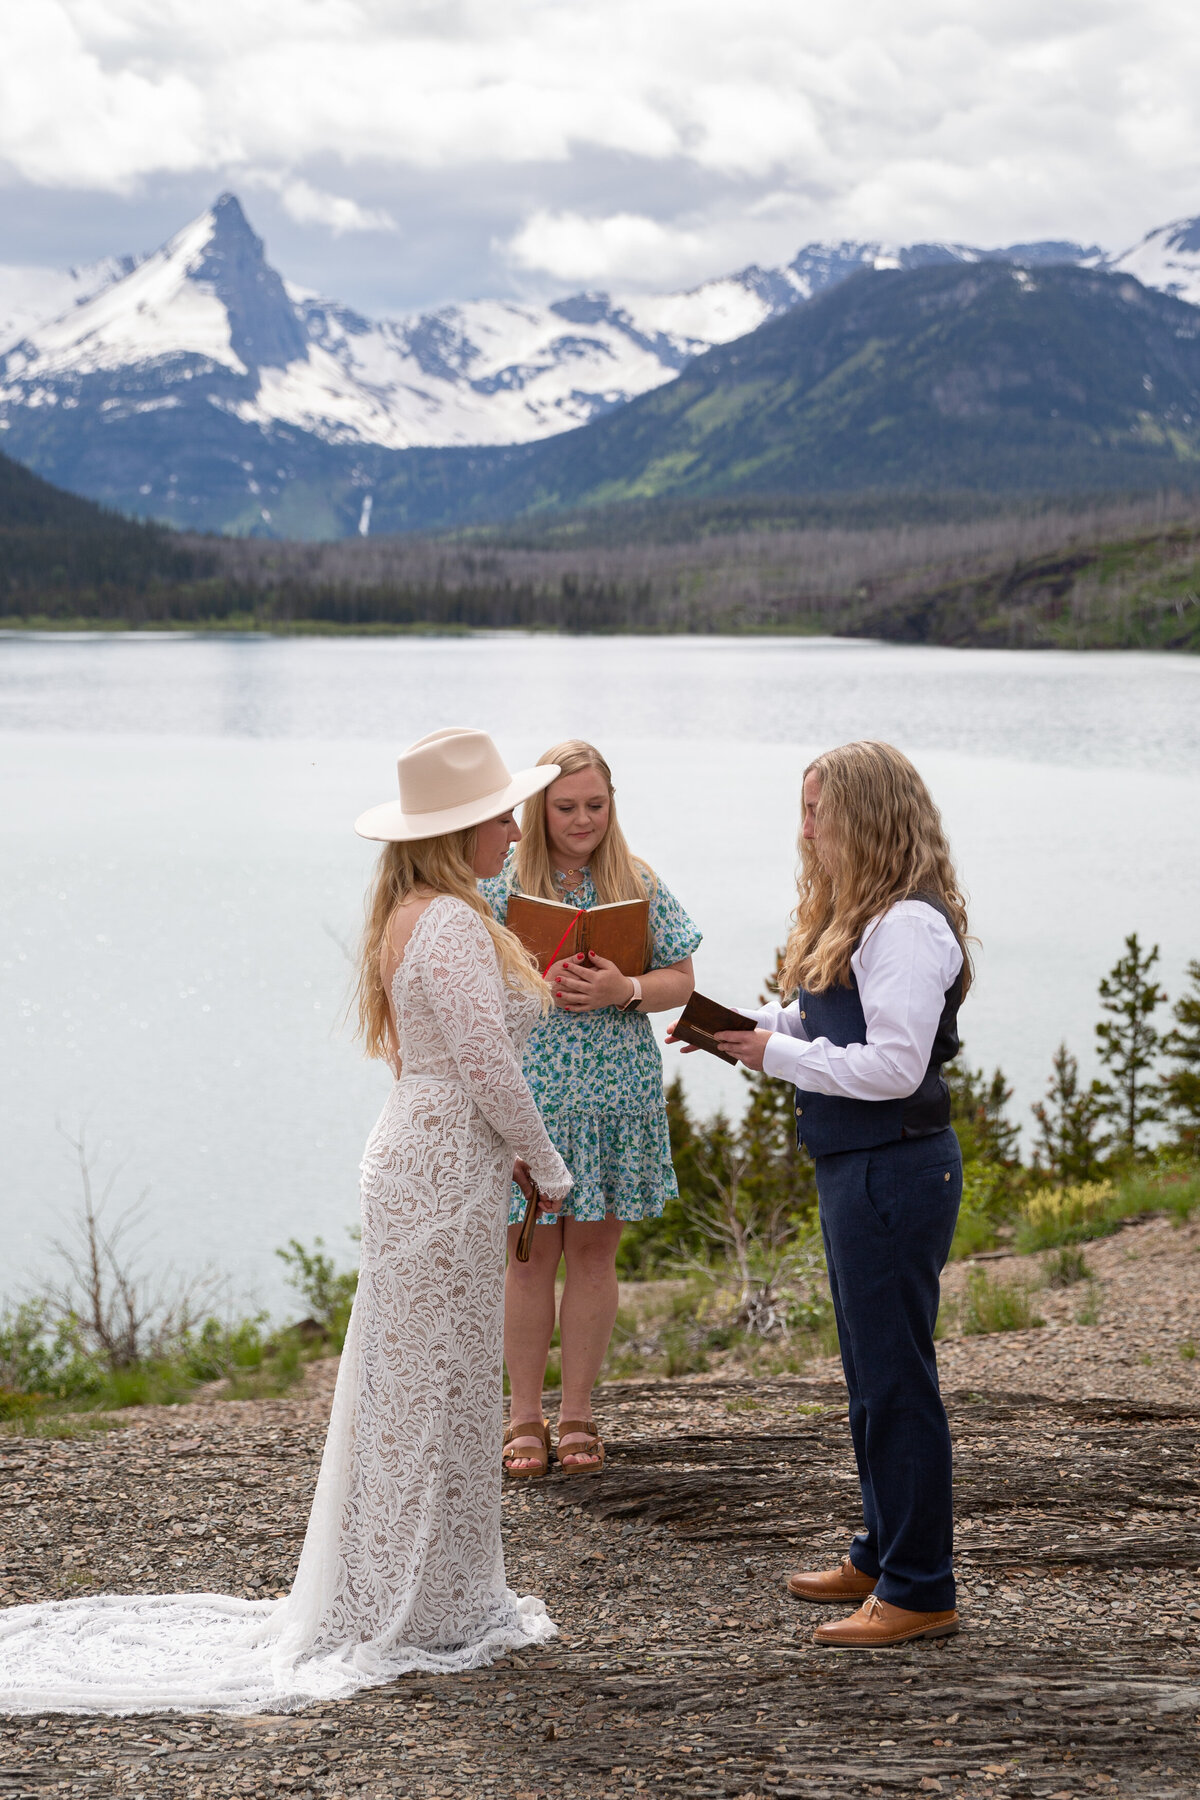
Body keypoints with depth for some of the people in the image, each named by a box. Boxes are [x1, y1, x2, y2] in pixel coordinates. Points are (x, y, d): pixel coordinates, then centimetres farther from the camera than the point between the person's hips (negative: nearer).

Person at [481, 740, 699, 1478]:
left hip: (616, 1092, 2)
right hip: (528, 1092, -1)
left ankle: (578, 1413, 18)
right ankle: (525, 1417, 14)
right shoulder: (503, 883, 0)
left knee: (594, 1250, 7)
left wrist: (625, 990, -15)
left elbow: (681, 980, 5)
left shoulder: (640, 883, 5)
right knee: (531, 1254, 3)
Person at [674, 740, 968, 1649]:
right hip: (855, 1166, 10)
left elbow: (893, 1065, -24)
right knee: (872, 1371, 19)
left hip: (895, 1168, -10)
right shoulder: (860, 918, 14)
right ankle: (884, 1553, 32)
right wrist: (752, 1025, 2)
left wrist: (778, 1053, -16)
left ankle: (920, 1590, 5)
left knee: (895, 1375, -3)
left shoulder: (908, 926, -19)